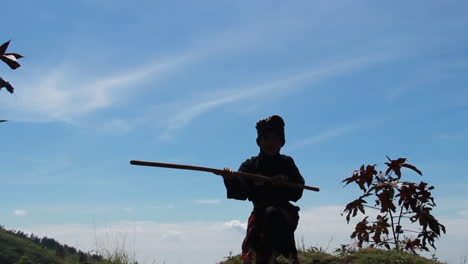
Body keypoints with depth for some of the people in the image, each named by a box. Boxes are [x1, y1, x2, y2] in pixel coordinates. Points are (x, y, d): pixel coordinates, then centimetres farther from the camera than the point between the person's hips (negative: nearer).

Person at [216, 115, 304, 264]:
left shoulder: (287, 163, 5)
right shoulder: (250, 165, 2)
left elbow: (297, 193, 1)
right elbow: (241, 193, -14)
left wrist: (286, 181, -20)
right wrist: (231, 180, -36)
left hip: (285, 212, -1)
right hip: (260, 214, 1)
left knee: (272, 213, -35)